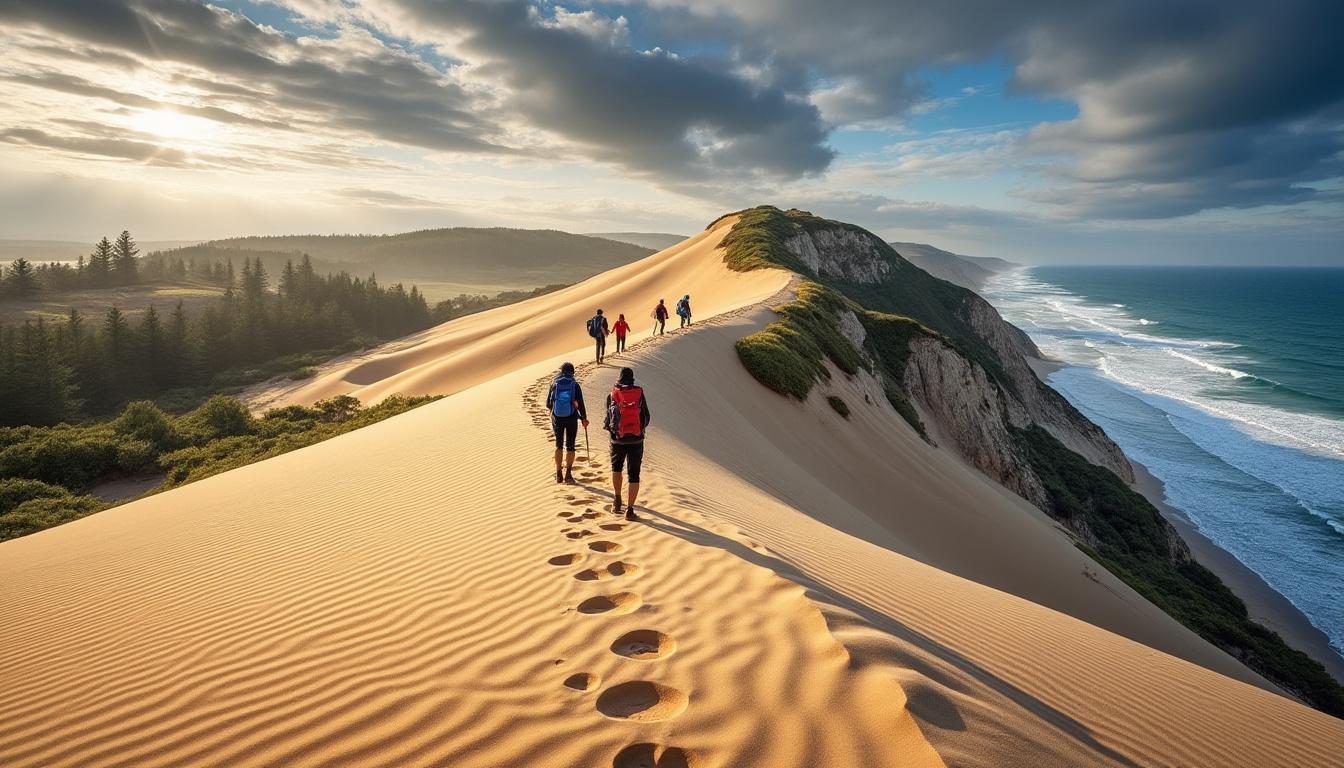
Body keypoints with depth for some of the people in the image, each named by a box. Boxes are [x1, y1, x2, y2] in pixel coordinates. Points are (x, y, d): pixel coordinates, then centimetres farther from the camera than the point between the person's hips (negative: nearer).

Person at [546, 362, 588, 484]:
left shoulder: (554, 384, -4)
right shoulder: (575, 385, -8)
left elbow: (548, 404, 1)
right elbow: (580, 404, -8)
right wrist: (584, 418, 5)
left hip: (557, 418, 1)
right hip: (571, 419, -1)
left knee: (559, 446, 14)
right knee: (570, 447, 9)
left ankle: (558, 475, 15)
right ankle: (568, 474, 7)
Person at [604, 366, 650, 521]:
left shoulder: (612, 395, -3)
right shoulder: (639, 393, -3)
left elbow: (608, 419, -1)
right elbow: (646, 417, 1)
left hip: (618, 440, 1)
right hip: (636, 439, -1)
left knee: (616, 466, 26)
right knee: (634, 475, 6)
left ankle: (617, 501, 26)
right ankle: (630, 510, 4)